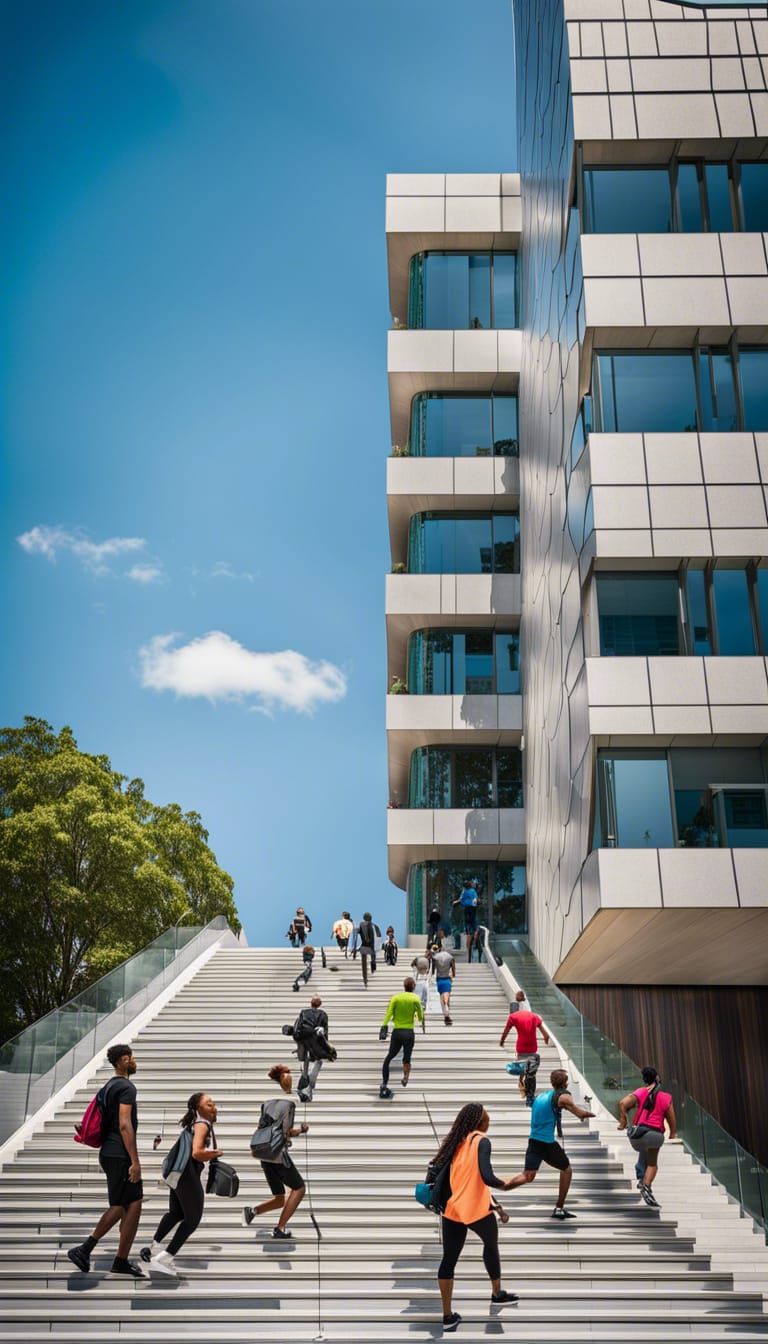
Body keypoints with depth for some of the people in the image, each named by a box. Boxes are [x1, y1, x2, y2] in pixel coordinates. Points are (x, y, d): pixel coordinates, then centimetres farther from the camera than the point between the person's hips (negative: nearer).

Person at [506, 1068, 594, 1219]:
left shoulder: (541, 1096, 18)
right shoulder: (563, 1096, -4)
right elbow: (580, 1114, -14)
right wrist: (590, 1113, 9)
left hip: (533, 1140, 6)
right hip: (548, 1143, -6)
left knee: (527, 1177, 3)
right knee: (566, 1170, 17)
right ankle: (559, 1208, 19)